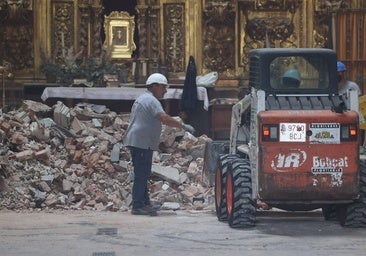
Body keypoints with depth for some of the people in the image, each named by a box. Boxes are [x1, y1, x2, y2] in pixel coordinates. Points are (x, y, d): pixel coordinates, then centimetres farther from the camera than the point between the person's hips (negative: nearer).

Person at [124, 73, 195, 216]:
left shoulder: (141, 99, 23)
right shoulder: (151, 100, -12)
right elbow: (164, 118, -24)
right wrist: (183, 126, -21)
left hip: (136, 142, 11)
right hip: (142, 143, -11)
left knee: (142, 174, 13)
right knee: (141, 175, -11)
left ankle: (144, 203, 17)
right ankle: (138, 206, -12)